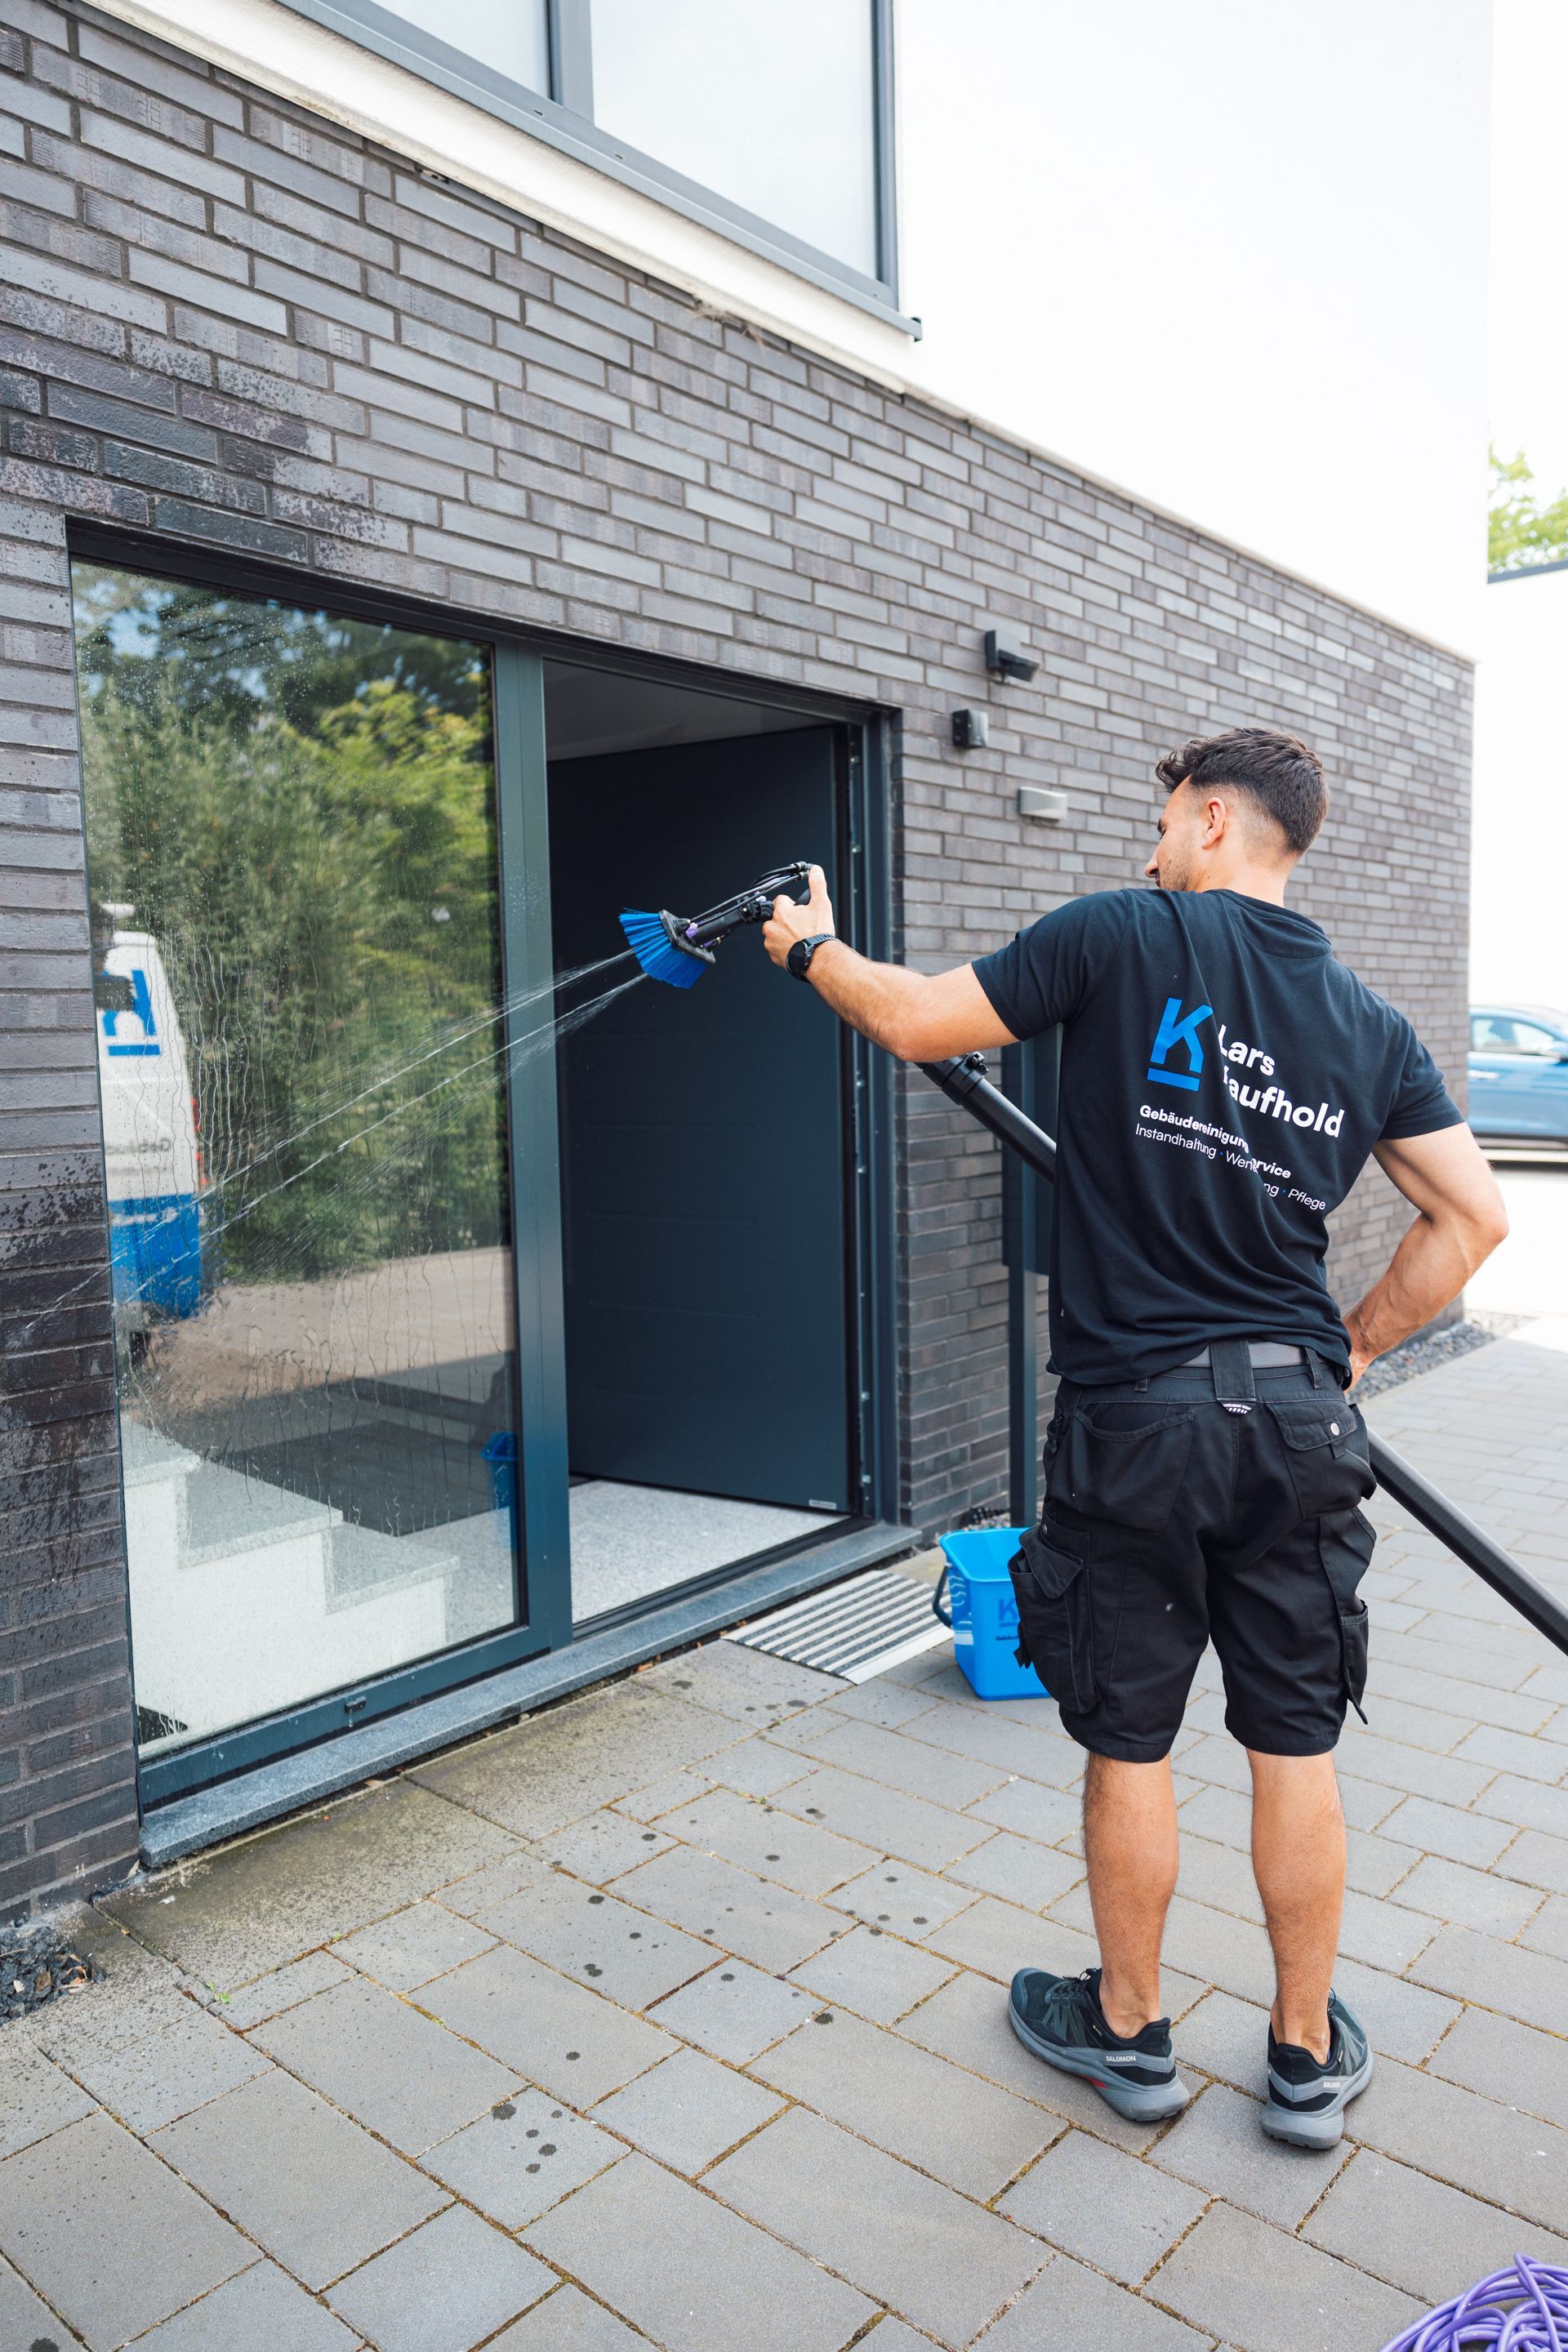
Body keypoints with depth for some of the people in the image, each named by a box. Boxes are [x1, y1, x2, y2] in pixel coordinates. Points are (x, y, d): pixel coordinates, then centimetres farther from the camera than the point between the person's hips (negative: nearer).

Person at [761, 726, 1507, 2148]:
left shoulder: (1128, 937, -8)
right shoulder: (1370, 1022, 7)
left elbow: (918, 1023, -3)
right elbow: (1474, 1217, 5)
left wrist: (811, 949, 15)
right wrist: (1353, 1345, 14)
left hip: (1141, 1412, -4)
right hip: (1302, 1415, 5)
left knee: (1129, 1741, 13)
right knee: (1294, 1747, 16)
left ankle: (1128, 2030, 32)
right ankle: (1310, 2055, 32)